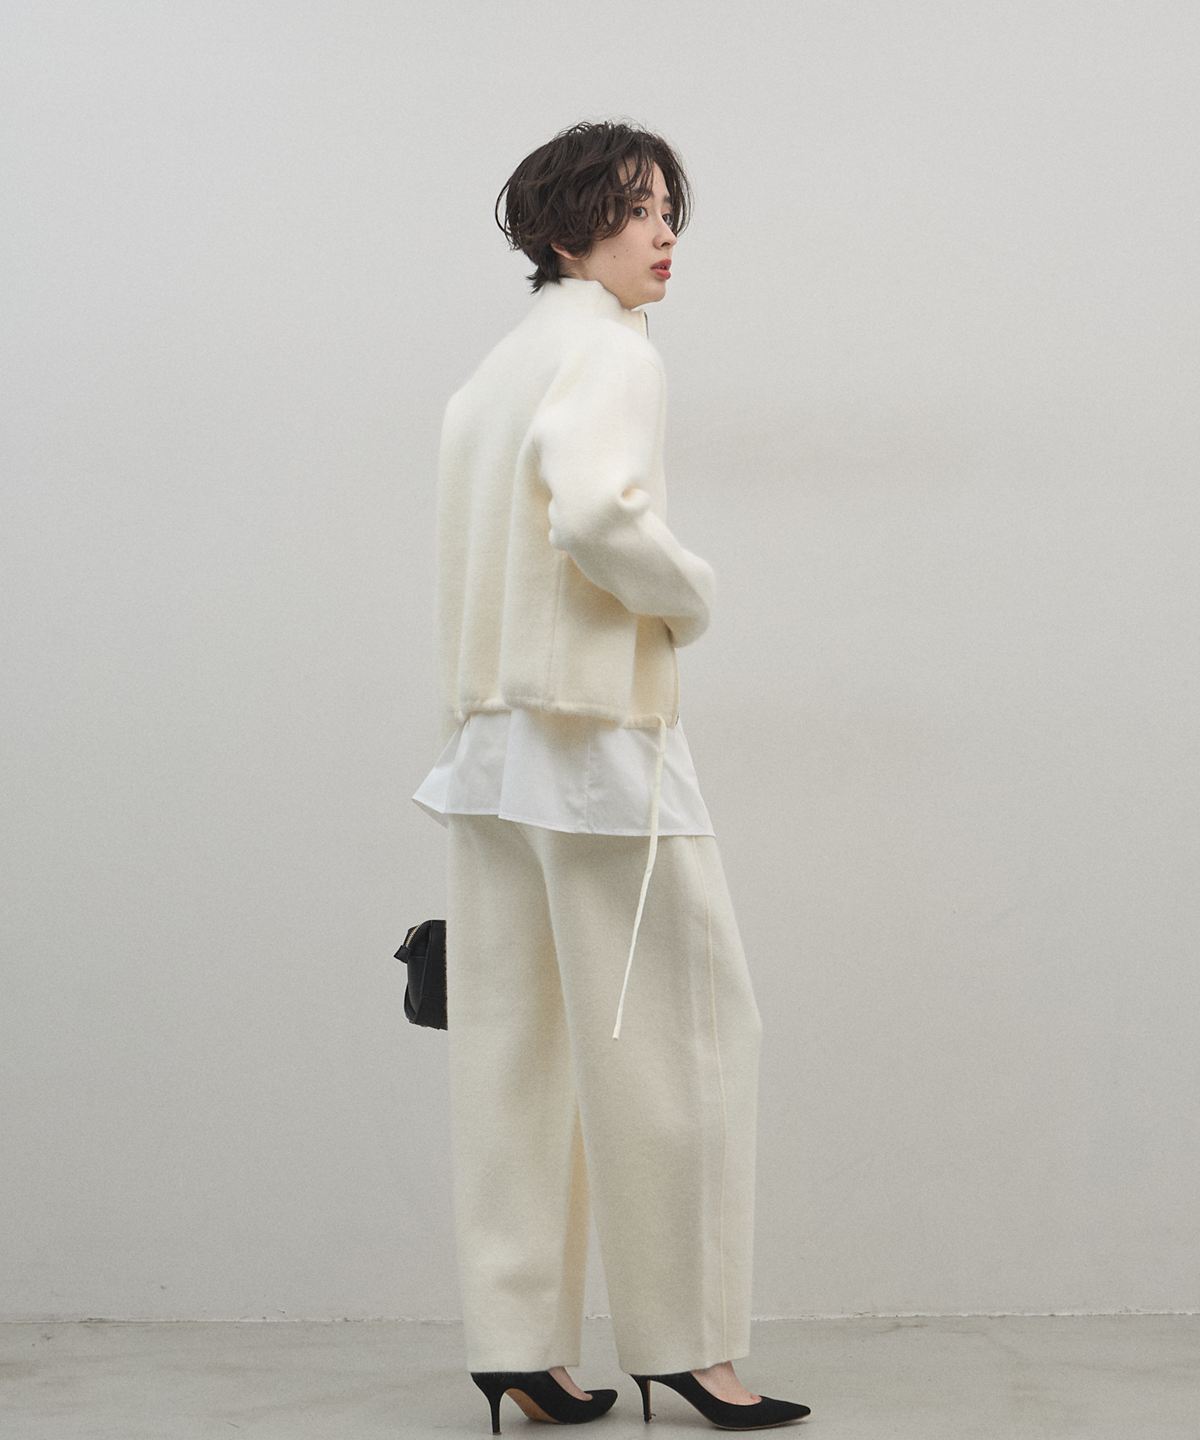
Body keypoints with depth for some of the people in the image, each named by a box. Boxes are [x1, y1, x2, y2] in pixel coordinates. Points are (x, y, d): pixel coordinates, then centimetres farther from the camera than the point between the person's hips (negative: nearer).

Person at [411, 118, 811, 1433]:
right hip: (597, 726, -9)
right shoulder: (612, 350, -10)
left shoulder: (492, 371, 18)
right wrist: (689, 593, -11)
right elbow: (595, 511, -27)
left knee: (511, 1041, 7)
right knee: (680, 1026, 0)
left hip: (487, 735, 9)